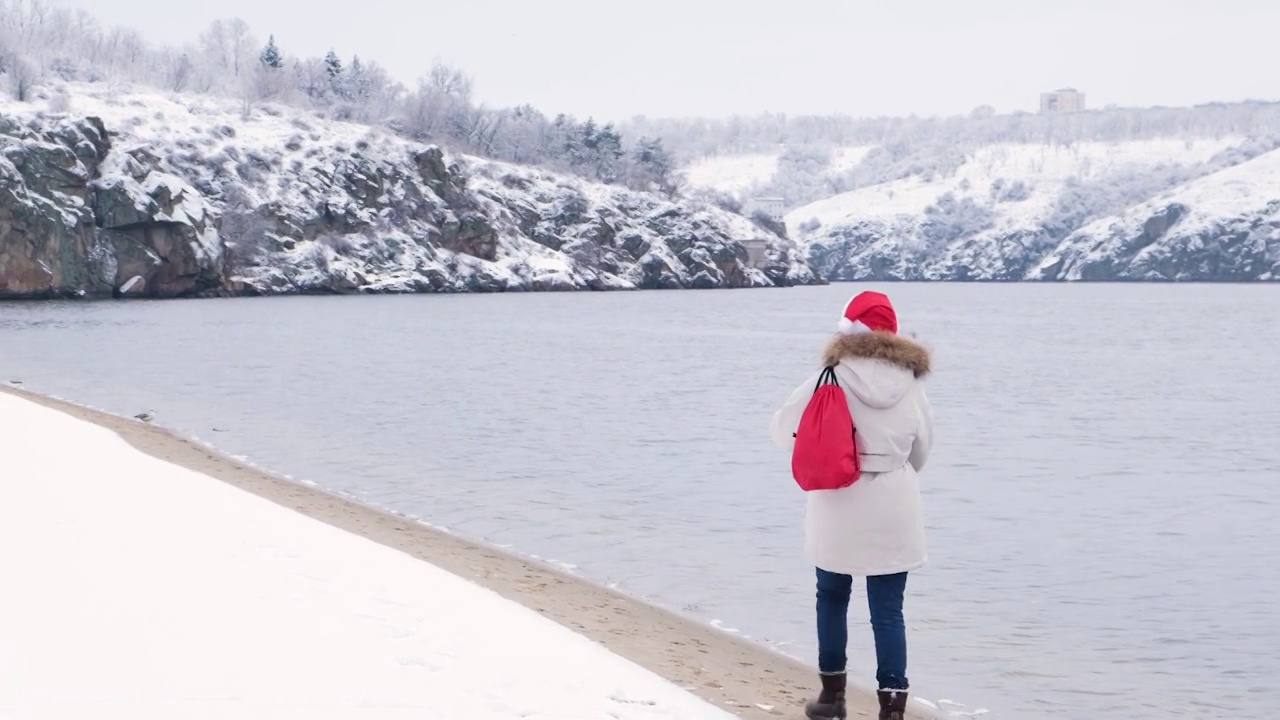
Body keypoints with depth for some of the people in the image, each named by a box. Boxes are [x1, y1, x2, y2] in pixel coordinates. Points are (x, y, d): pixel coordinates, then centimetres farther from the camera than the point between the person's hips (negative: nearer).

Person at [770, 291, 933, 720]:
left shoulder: (831, 381, -10)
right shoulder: (911, 385, -1)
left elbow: (783, 430, -4)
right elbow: (921, 450, 10)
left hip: (837, 511, -1)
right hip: (894, 513, 1)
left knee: (832, 597, 20)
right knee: (888, 611, 5)